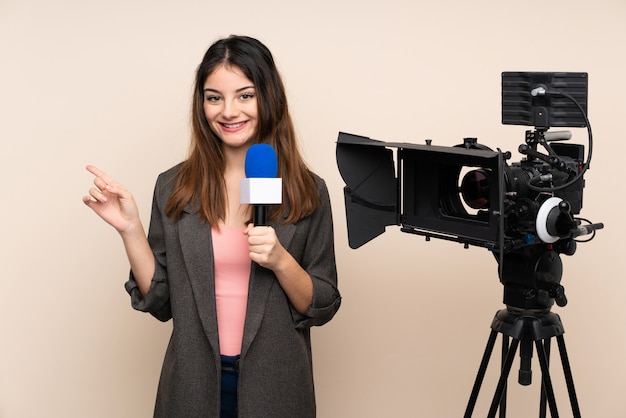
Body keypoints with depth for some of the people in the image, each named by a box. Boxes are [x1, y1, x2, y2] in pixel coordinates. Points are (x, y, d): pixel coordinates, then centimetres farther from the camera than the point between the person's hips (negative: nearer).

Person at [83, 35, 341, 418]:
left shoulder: (308, 192, -6)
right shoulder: (174, 188, -3)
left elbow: (322, 309, -4)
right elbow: (160, 301, 0)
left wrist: (280, 260, -20)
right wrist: (129, 228, -11)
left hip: (275, 387, 0)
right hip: (194, 385, 1)